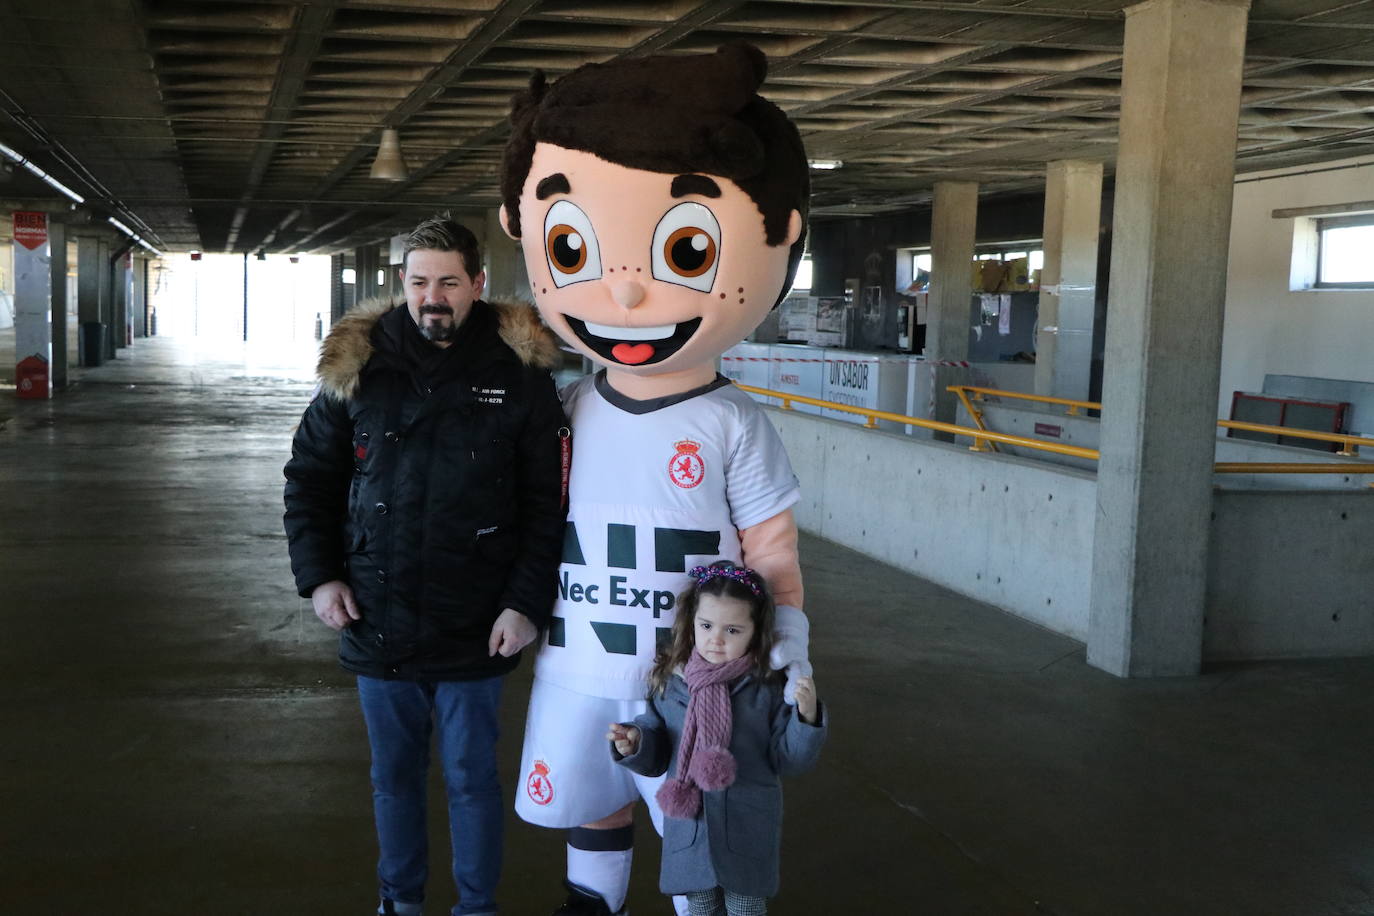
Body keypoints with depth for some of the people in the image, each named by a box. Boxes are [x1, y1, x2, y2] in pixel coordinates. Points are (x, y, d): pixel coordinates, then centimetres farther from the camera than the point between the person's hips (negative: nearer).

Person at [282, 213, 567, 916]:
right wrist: (318, 574, 0)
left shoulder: (519, 372, -5)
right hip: (377, 622, 2)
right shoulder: (355, 366, 0)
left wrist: (527, 602, -9)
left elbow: (547, 501, -3)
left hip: (475, 632, -2)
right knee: (394, 775, 17)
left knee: (471, 779, 10)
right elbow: (309, 476, 10)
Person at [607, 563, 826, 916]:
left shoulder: (766, 689, -10)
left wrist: (807, 718, -22)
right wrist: (635, 742, -14)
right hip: (688, 825, 2)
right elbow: (657, 755, 6)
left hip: (748, 832, -2)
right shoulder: (670, 682, -4)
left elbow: (788, 758, -7)